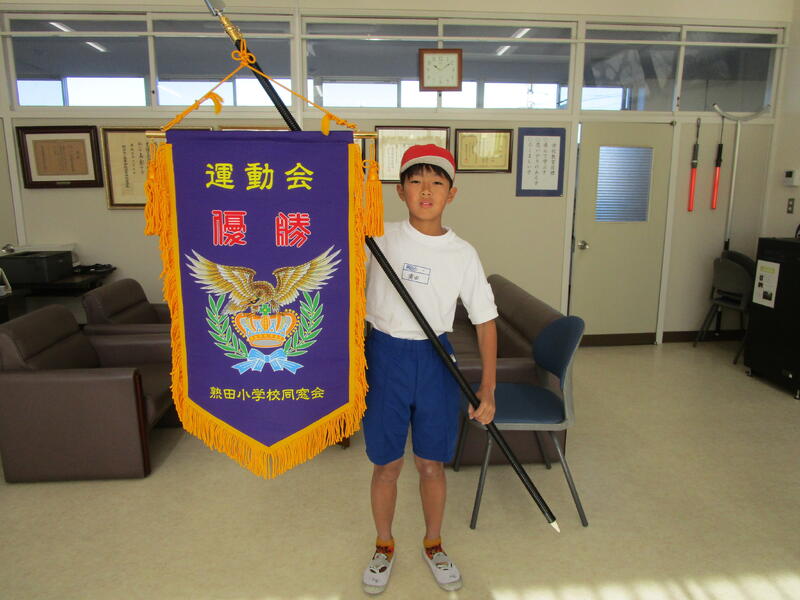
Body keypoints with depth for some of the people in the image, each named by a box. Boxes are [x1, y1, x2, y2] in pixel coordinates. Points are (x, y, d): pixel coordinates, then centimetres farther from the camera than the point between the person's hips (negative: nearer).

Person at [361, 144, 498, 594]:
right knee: (387, 464, 11)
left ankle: (433, 544, 40)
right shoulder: (378, 238, -4)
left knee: (432, 463, 14)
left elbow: (485, 320, 0)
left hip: (436, 361, 1)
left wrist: (488, 389, -5)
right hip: (384, 356, 0)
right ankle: (384, 547, 38)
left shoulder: (463, 254, -3)